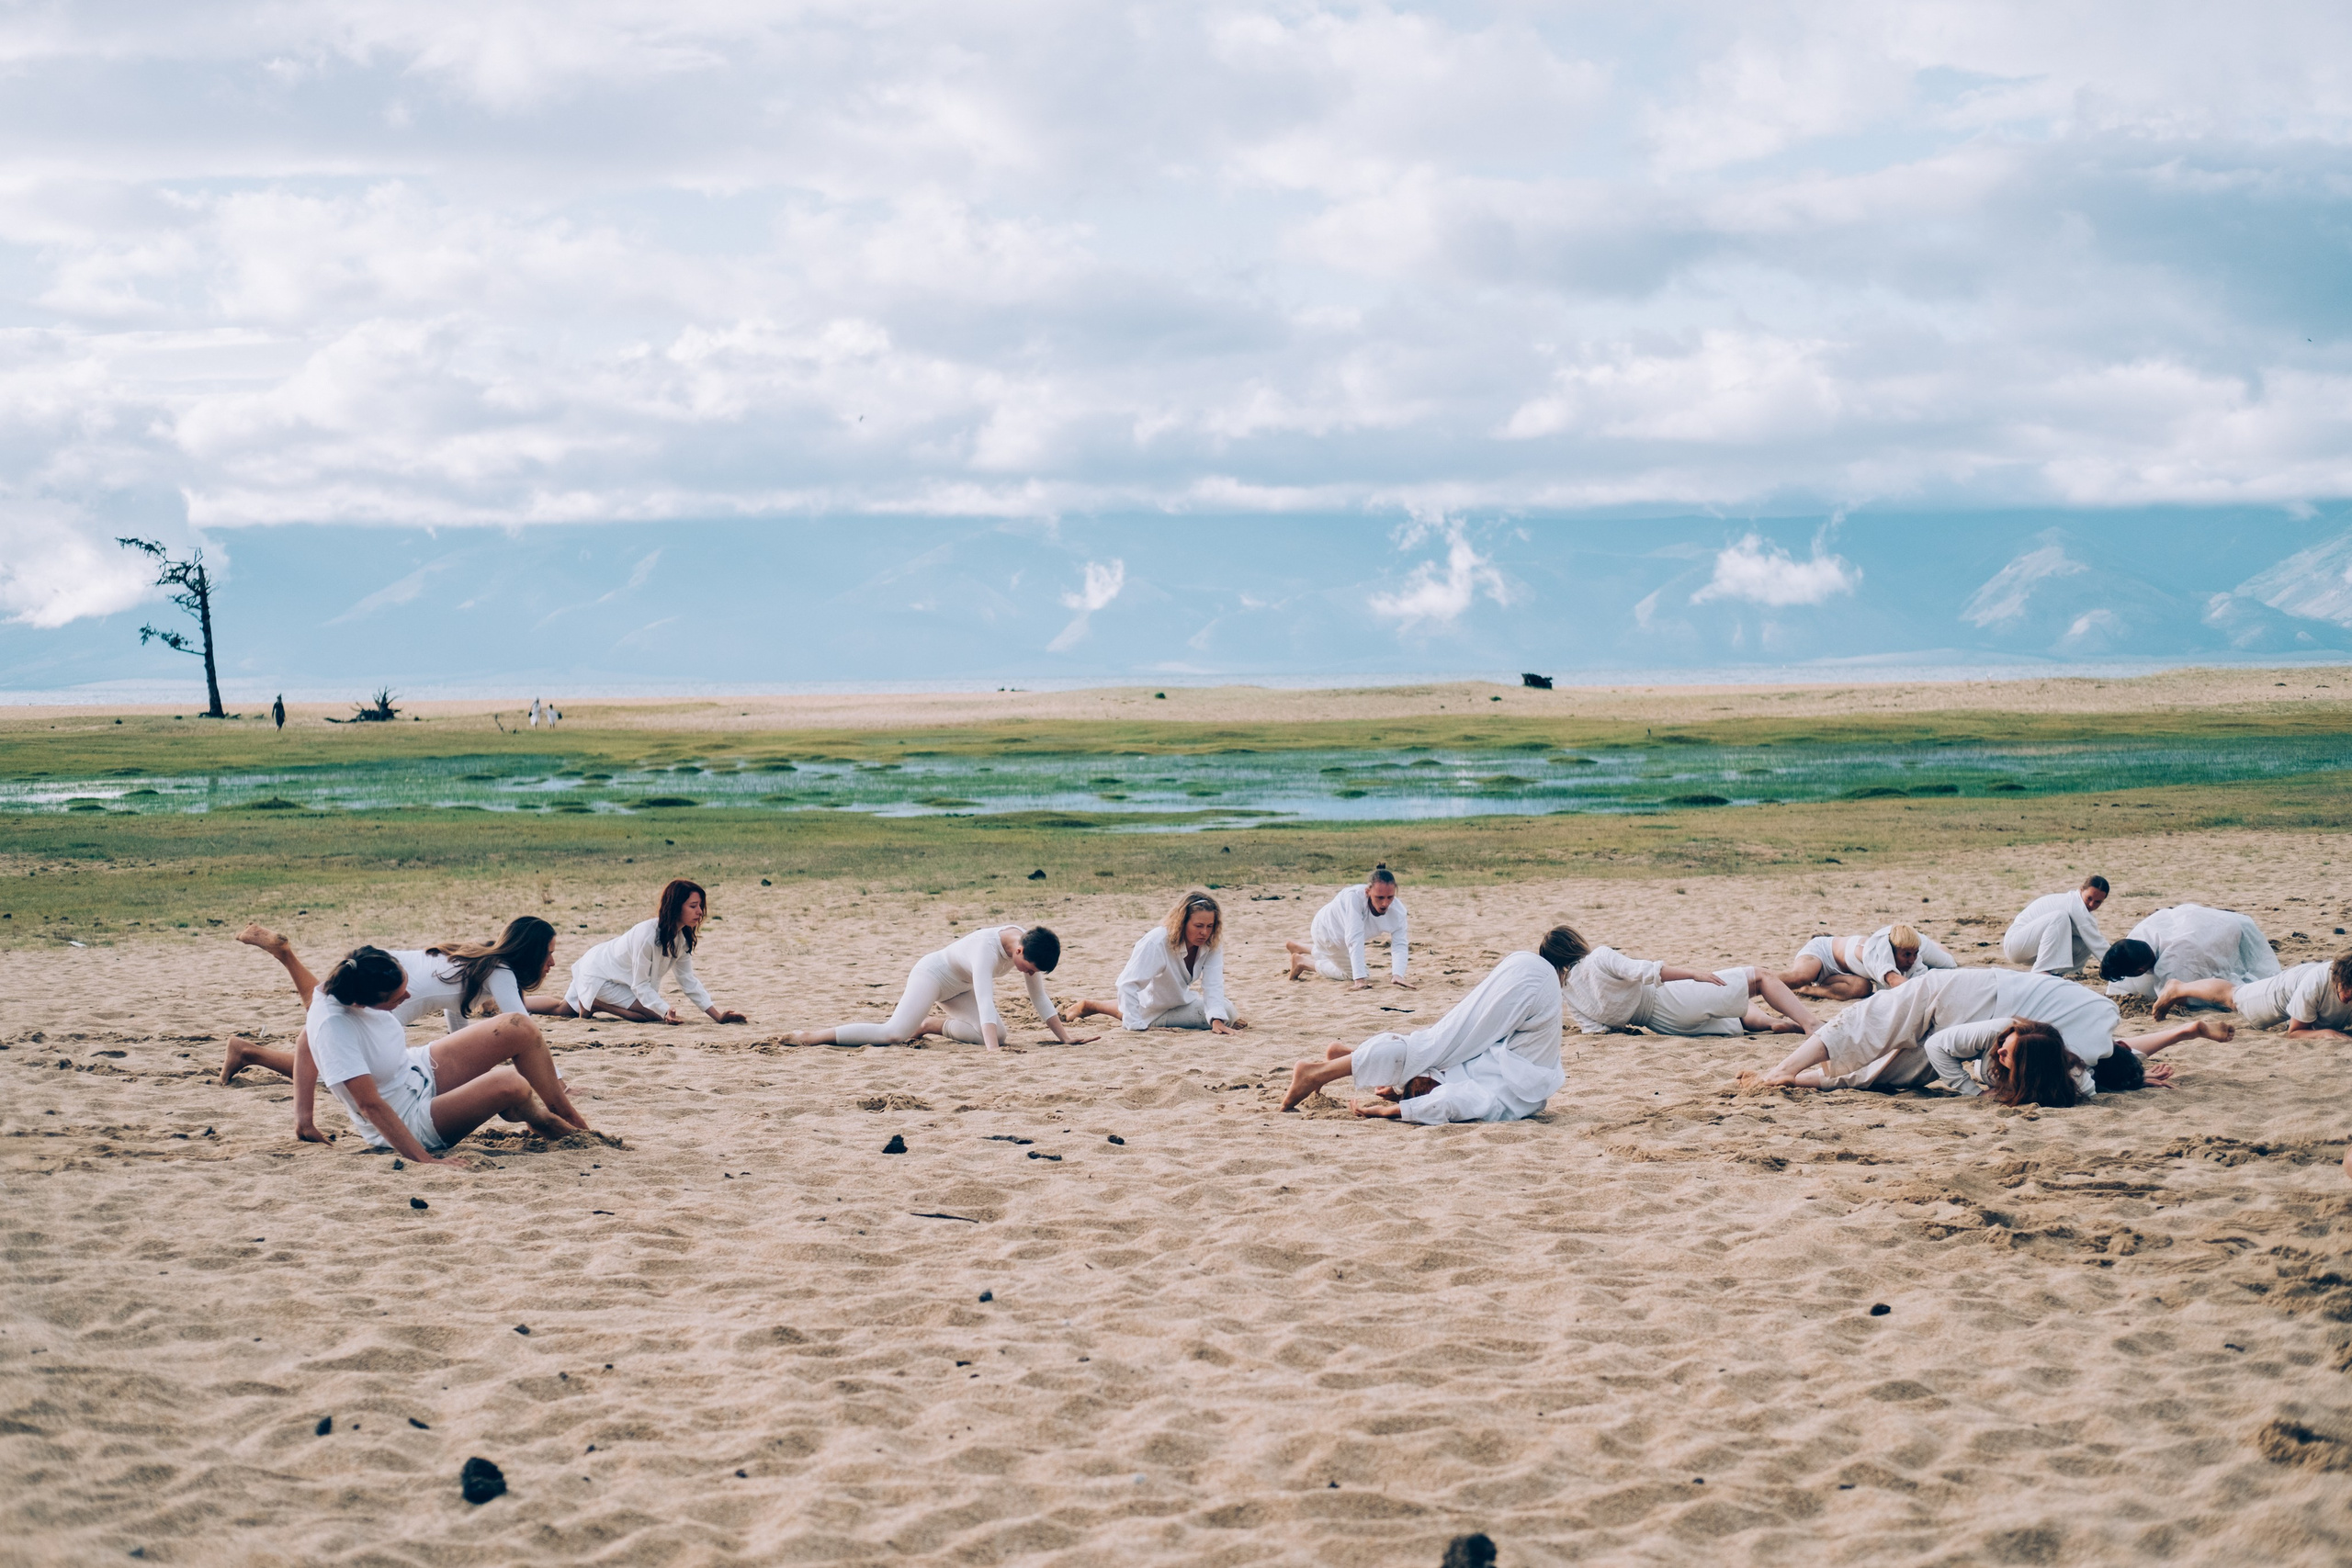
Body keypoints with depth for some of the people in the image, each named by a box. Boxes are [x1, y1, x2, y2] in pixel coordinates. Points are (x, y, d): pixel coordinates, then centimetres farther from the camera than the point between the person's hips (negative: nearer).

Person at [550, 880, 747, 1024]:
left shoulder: (682, 938, -10)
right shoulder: (647, 935, -35)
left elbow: (689, 982, -7)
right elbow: (640, 985, -29)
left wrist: (717, 1014, -15)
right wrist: (666, 1012, -41)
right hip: (597, 974, -9)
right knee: (655, 1015, -20)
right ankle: (593, 1003, -9)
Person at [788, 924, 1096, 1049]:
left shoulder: (1027, 945, -13)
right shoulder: (988, 948, -37)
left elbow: (1040, 998, -3)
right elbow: (984, 1000, -44)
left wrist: (1065, 1035, -4)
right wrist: (992, 1051, -51)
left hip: (958, 987, 8)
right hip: (932, 973, -8)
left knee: (998, 1033, -10)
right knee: (894, 1034, -27)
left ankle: (931, 1025, 10)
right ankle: (813, 1036, -20)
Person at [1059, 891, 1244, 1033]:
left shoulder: (1212, 942, -22)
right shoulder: (1157, 942, -37)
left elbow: (1213, 984, -28)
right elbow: (1127, 984, -38)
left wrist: (1217, 1021, -43)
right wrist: (1135, 1025, -43)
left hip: (1178, 1001, 3)